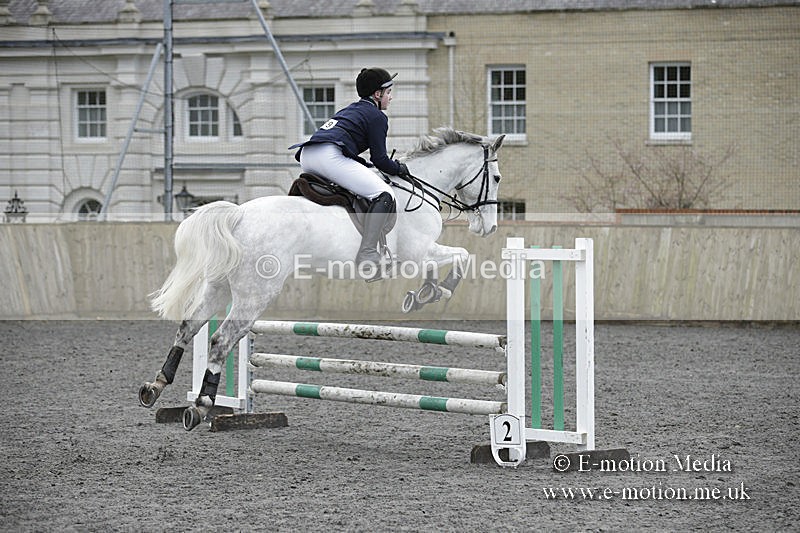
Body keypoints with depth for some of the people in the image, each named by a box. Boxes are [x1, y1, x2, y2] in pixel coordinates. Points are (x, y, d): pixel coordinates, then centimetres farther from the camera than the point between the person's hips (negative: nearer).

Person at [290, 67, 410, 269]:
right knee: (384, 195, -10)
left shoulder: (349, 110, 34)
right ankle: (367, 252, -27)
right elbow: (379, 159, 5)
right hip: (330, 155, -9)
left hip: (306, 156, 9)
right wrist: (400, 169, 21)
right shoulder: (377, 116, 10)